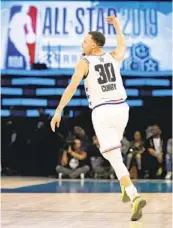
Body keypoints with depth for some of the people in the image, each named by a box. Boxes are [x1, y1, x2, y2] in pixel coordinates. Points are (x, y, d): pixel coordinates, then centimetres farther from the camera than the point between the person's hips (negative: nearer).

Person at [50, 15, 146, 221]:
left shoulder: (84, 62, -2)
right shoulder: (114, 57, 12)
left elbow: (72, 88, -12)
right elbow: (122, 45, 36)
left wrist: (58, 111, -9)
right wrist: (116, 24, 49)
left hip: (102, 112, -5)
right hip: (121, 108, 5)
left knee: (115, 159, -8)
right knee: (113, 148, 31)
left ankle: (135, 197, -25)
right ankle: (125, 188, 25)